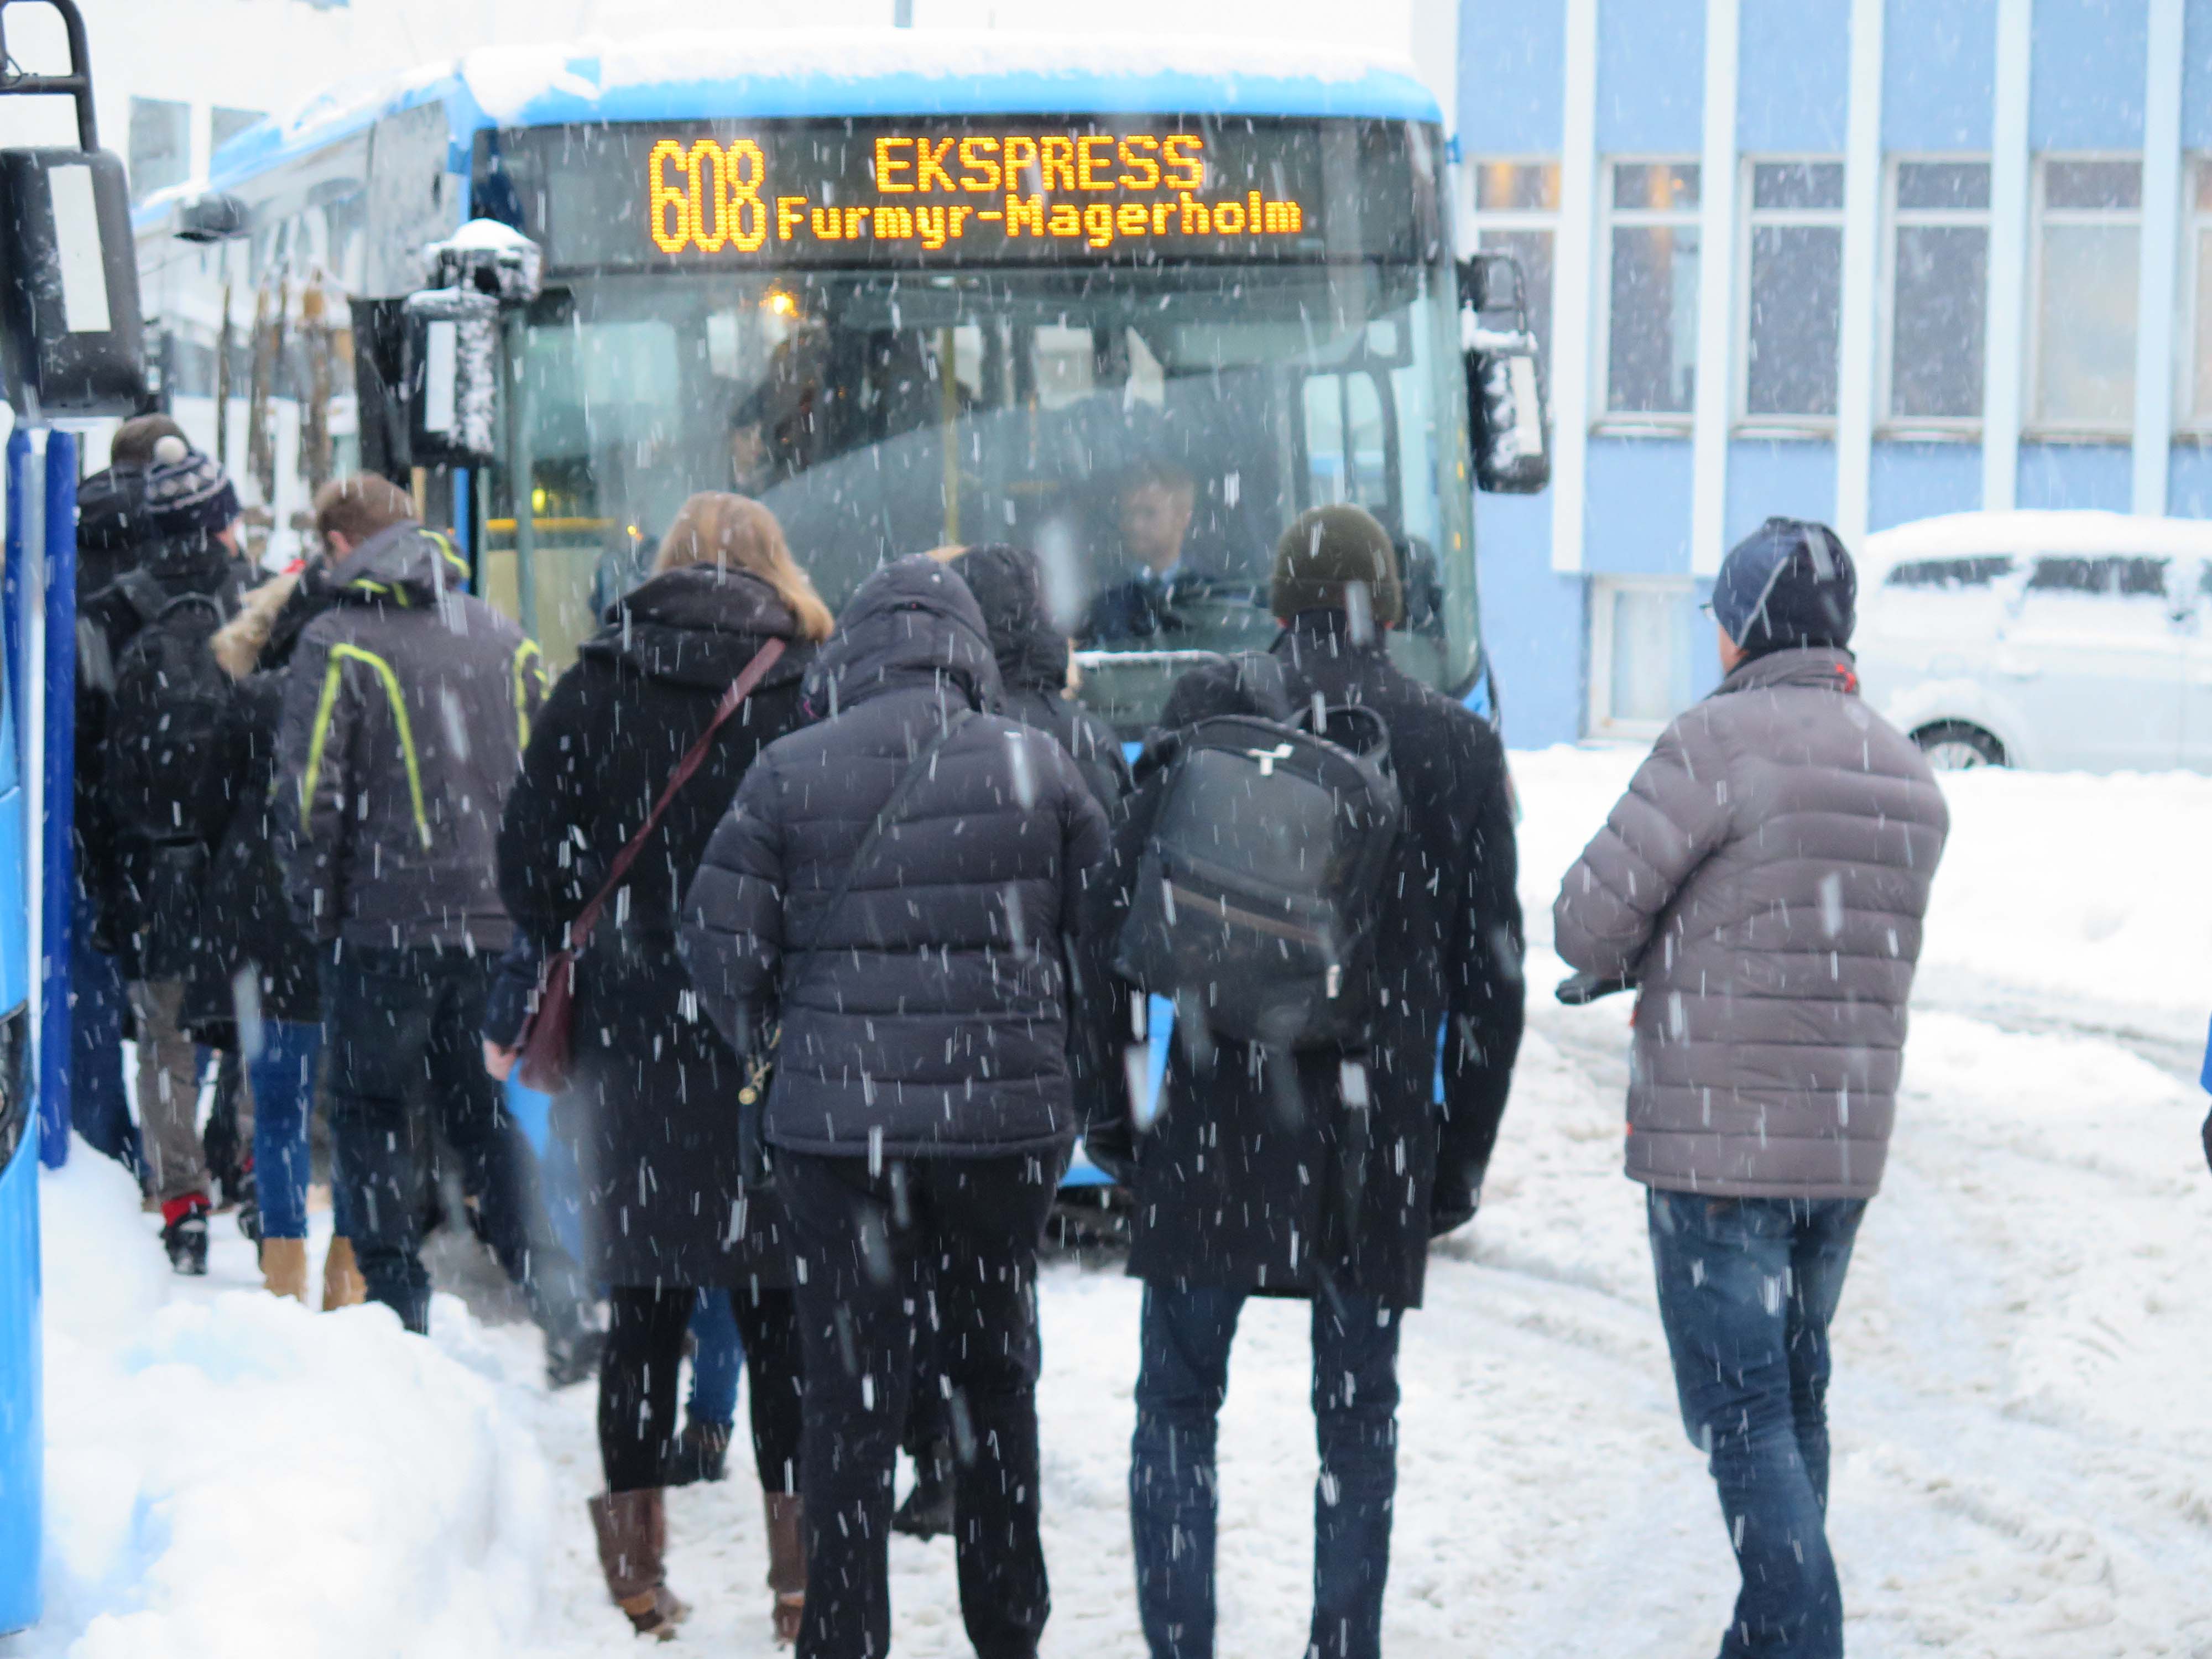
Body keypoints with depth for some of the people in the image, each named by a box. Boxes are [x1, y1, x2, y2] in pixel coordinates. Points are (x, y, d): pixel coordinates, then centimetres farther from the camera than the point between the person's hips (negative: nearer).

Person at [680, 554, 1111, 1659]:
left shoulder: (788, 774, -5)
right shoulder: (1035, 767, -2)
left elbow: (720, 944, -2)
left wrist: (768, 1048, 16)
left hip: (837, 1123, -1)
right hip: (1007, 1119, 1)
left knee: (848, 1395, 4)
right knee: (996, 1379, 15)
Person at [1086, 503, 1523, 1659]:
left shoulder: (1211, 713, -2)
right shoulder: (1458, 750, 3)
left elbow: (1121, 912, -3)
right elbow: (1490, 975, 5)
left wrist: (1105, 1099, 6)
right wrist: (1462, 1152, 13)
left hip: (1216, 1126, -1)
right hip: (1377, 1132, 1)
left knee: (1178, 1403, 8)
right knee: (1359, 1413, 11)